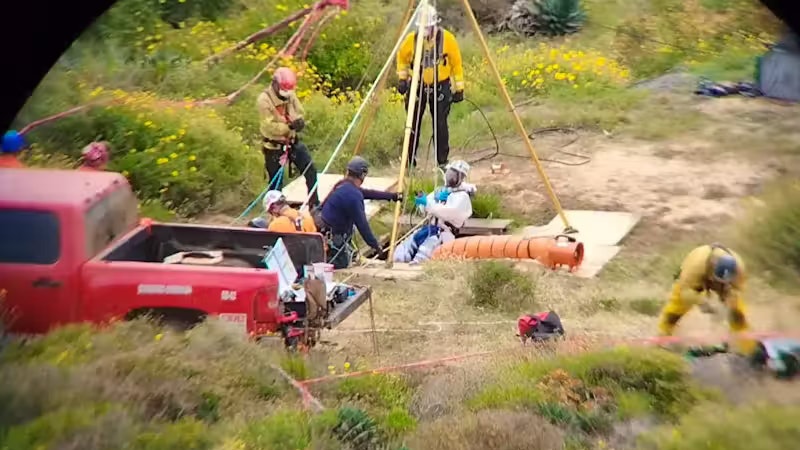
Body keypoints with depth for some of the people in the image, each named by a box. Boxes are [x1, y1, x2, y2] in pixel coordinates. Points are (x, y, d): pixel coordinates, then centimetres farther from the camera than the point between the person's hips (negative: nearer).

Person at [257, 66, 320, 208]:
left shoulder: (291, 95, -3)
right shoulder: (264, 100, -20)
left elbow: (299, 113, 7)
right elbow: (270, 126, -23)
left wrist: (300, 121, -18)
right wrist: (289, 126, -34)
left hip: (292, 142, 5)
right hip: (274, 147, -5)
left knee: (310, 170, 0)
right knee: (276, 182, 4)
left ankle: (314, 204, 14)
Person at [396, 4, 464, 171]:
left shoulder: (447, 38, -13)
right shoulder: (412, 39, -10)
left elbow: (456, 63, -3)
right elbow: (402, 57, 10)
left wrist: (459, 88, -2)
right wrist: (402, 78, 4)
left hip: (441, 86, -1)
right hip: (417, 85, 1)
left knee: (440, 124, -5)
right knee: (413, 123, 3)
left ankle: (443, 162, 6)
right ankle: (410, 160, 16)